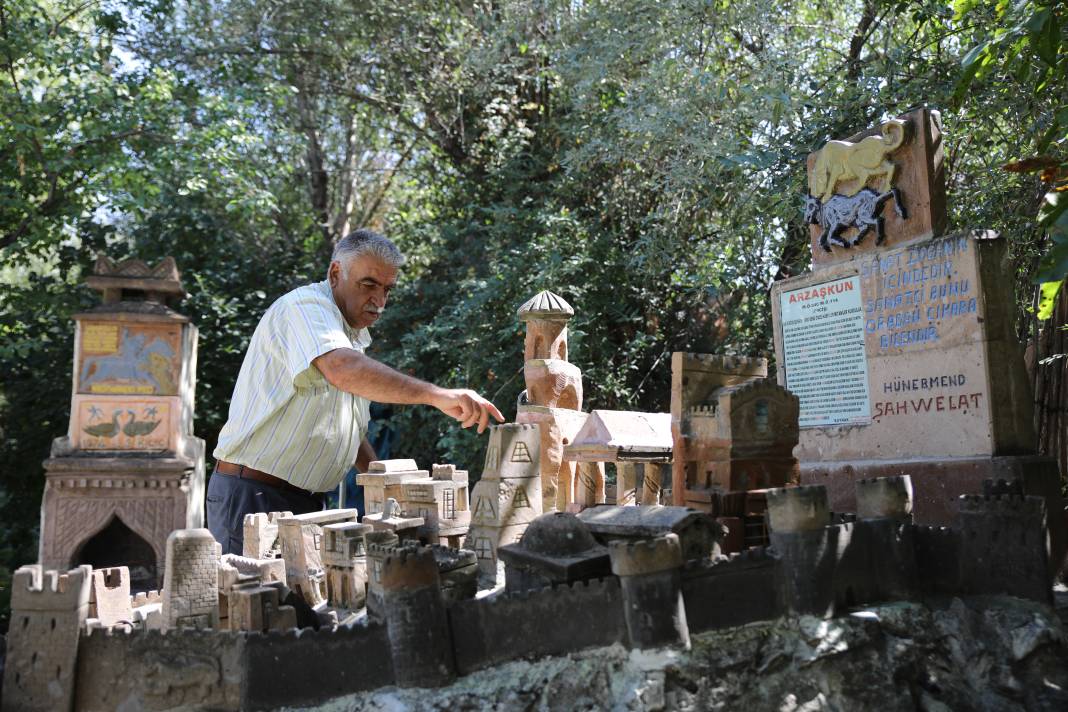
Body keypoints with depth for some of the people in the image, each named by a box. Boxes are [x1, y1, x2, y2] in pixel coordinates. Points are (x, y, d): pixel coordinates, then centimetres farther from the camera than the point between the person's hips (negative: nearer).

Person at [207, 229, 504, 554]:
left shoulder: (351, 337, 17)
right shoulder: (305, 305, -13)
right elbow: (342, 369, -36)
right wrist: (436, 395, -43)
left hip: (305, 501, 9)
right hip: (253, 494, -9)